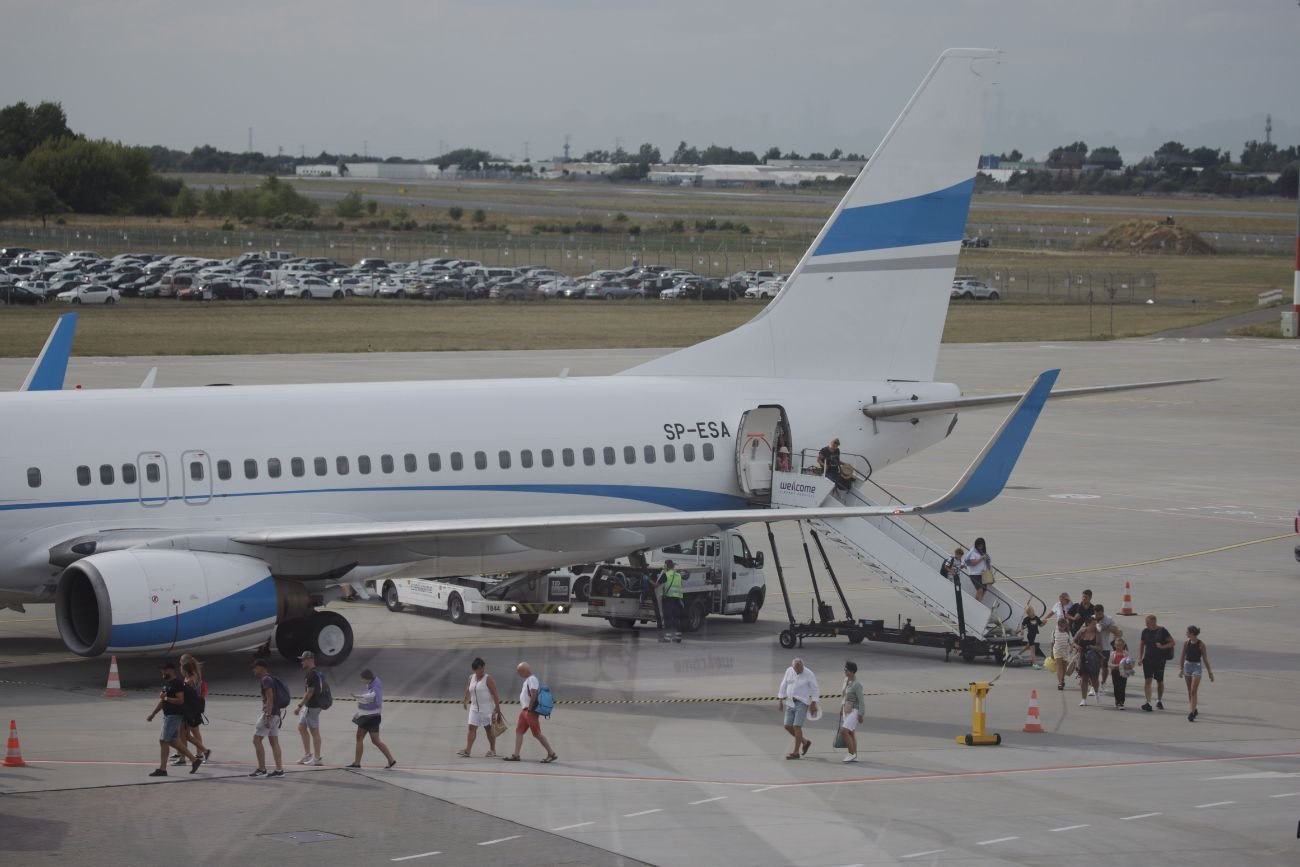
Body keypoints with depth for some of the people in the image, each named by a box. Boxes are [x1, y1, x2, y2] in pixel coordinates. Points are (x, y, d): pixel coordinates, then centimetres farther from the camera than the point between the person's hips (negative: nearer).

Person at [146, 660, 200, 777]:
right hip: (168, 715, 10)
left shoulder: (177, 683, -15)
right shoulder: (166, 683, 16)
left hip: (174, 715, -10)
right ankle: (194, 760, 21)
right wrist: (152, 714, 19)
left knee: (163, 741, -9)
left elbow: (180, 700, -24)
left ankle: (162, 769, -5)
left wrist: (166, 698, -18)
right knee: (173, 741, 13)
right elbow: (162, 701, 23)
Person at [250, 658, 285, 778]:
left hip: (269, 713, -10)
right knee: (274, 742, 8)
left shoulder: (266, 680, -12)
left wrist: (268, 716, -24)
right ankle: (279, 769, 5)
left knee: (256, 740, -7)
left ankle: (261, 769, -8)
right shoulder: (271, 679, 18)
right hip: (276, 713, 10)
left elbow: (270, 698, -20)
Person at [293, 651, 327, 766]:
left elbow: (310, 692, -22)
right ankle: (307, 754, 19)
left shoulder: (311, 674, -18)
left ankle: (316, 758, 2)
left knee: (314, 731, -3)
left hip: (312, 707, -10)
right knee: (301, 727, 16)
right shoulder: (319, 672, 13)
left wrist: (299, 706, -20)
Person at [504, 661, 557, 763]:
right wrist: (524, 709, 15)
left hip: (531, 712, -10)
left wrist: (529, 709, -20)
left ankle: (551, 754, 0)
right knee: (518, 731, 7)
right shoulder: (527, 680, 16)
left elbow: (533, 695, -24)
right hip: (525, 711, 10)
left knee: (537, 734, -6)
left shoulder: (532, 679, -15)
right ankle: (515, 755, 7)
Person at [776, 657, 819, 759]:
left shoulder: (809, 674, -10)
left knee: (797, 726, -12)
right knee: (788, 726, 4)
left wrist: (813, 704, -10)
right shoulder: (789, 671, 3)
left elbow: (814, 689, -7)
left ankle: (796, 752, -5)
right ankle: (805, 742, 24)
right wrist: (780, 700, 8)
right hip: (790, 703, 6)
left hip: (802, 703, -6)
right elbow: (783, 685, 11)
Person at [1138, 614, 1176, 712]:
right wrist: (1140, 657, 5)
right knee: (1147, 680, -11)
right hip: (1148, 659, 2)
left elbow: (1172, 642, -3)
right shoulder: (1145, 632, 4)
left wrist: (1163, 647, -19)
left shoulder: (1162, 631, -7)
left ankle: (1159, 700, 32)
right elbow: (1141, 644, 15)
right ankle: (1148, 703, -17)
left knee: (1160, 681, 11)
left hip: (1160, 659, -2)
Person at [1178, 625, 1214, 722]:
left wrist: (1210, 672, -2)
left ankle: (1192, 713, -14)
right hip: (1187, 666, 5)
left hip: (1197, 667, -5)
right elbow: (1182, 657, 9)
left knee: (1193, 691, -12)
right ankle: (1194, 710, 29)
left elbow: (1205, 659, -5)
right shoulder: (1186, 643, 3)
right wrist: (1181, 669, 4)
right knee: (1189, 691, 12)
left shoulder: (1201, 644, -9)